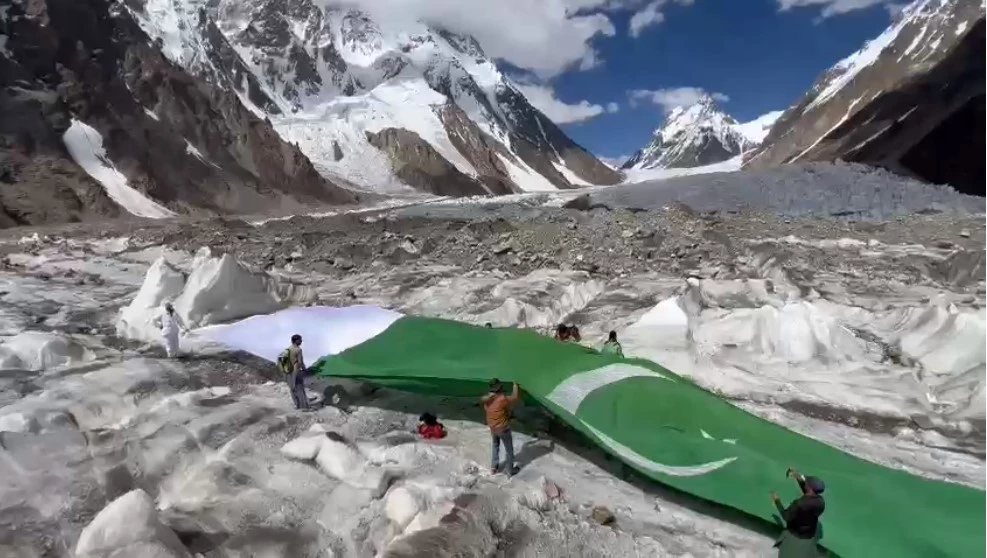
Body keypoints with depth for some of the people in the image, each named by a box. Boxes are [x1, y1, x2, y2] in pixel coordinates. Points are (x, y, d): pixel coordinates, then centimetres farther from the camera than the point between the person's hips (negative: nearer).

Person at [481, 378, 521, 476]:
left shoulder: (486, 400, -9)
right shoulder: (503, 399, -29)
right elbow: (515, 398, -14)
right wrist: (515, 386, 2)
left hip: (492, 428, 6)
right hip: (503, 429, -6)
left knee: (495, 447, 26)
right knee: (509, 449, 13)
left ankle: (494, 467, 36)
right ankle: (510, 470, 24)